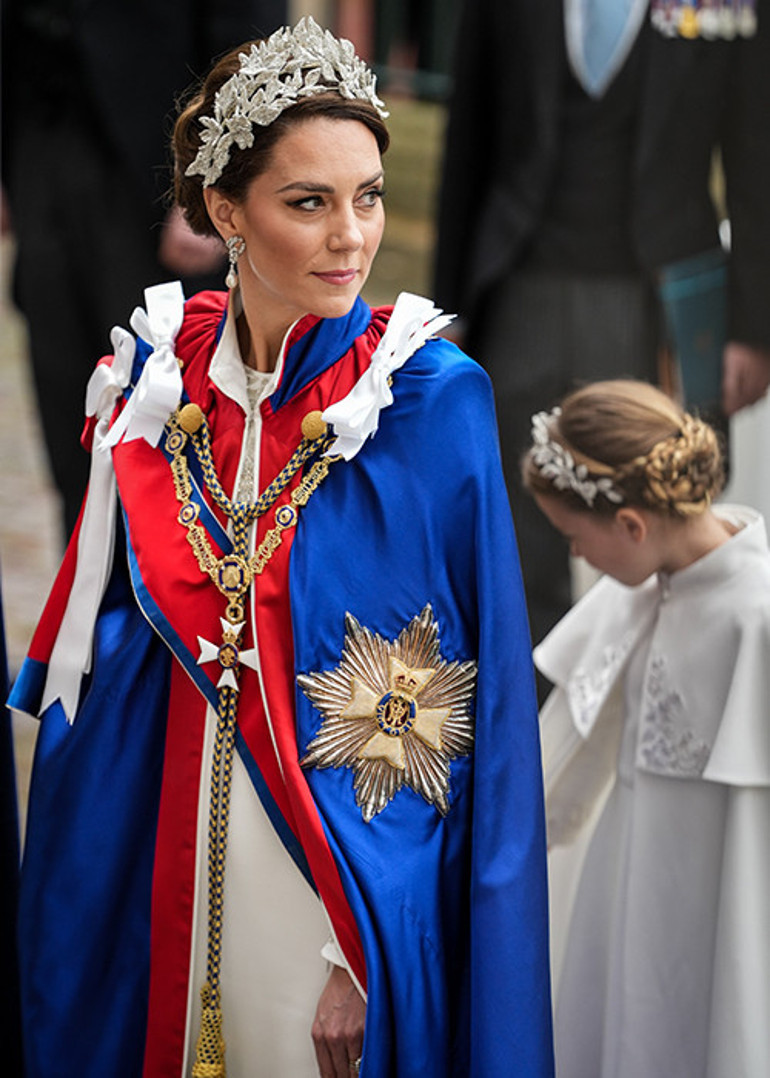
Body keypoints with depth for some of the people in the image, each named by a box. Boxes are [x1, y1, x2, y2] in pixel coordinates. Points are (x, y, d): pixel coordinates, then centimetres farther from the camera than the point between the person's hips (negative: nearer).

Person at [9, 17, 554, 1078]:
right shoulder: (156, 375, 0)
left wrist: (371, 950, -15)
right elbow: (96, 637, 9)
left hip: (343, 868, -3)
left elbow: (480, 712, -10)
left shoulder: (433, 400, -11)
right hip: (158, 863, 3)